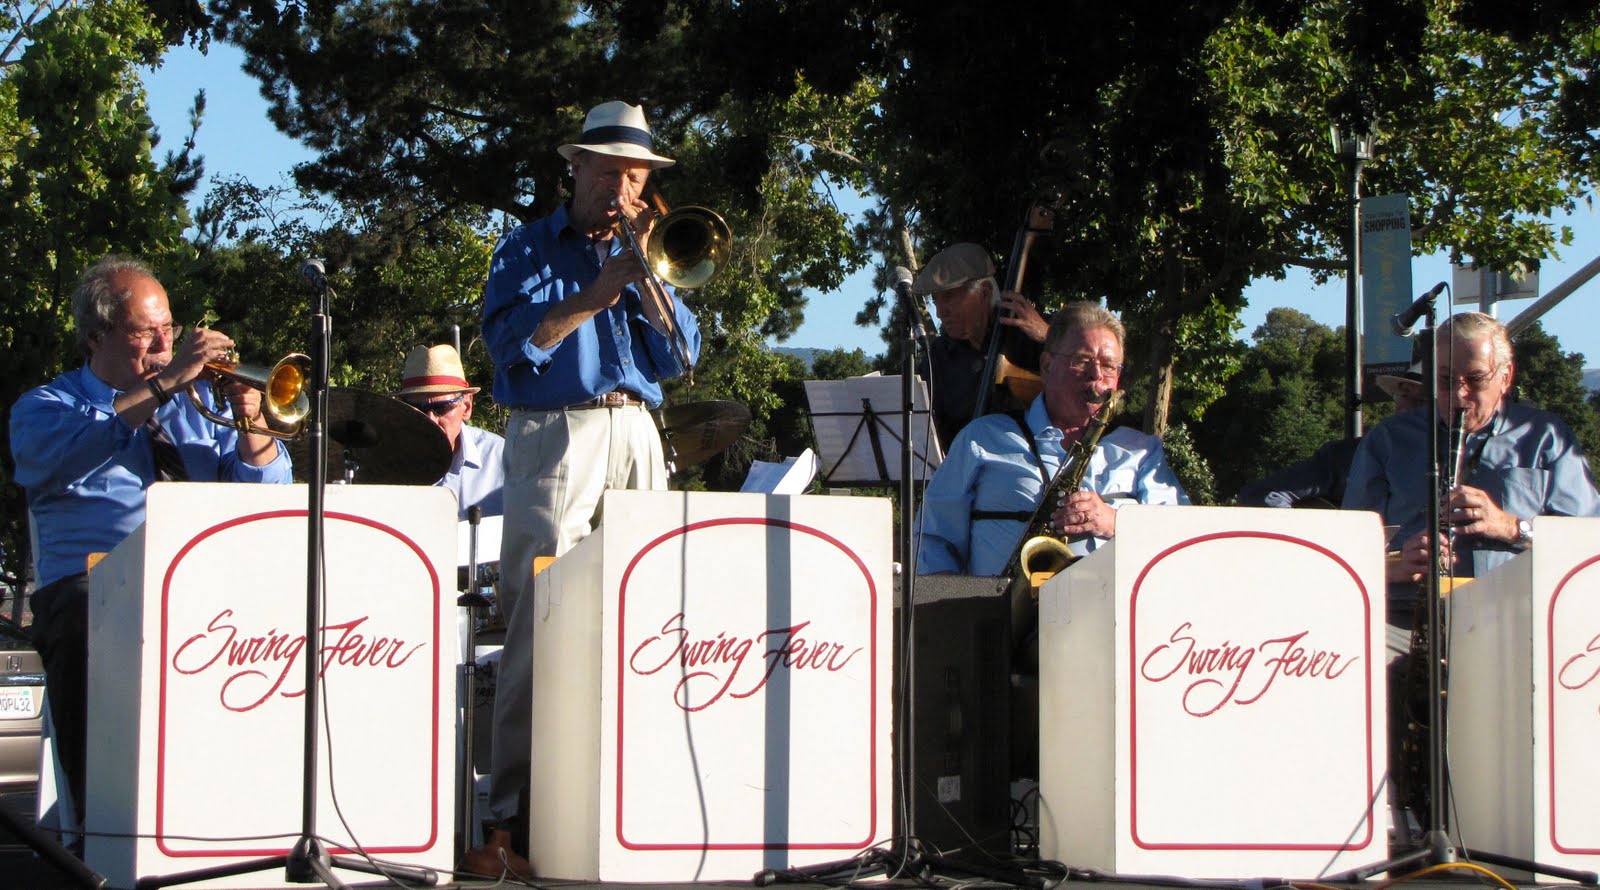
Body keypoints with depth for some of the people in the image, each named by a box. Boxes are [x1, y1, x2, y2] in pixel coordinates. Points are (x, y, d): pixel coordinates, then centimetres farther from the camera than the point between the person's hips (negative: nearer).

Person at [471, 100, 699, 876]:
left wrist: (648, 271, -2)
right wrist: (593, 295, -13)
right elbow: (513, 342, -7)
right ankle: (516, 808, -11)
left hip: (634, 434, 4)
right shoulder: (529, 249, 9)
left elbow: (679, 356, 9)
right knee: (541, 621, -11)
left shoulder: (642, 250, 20)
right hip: (555, 437, -4)